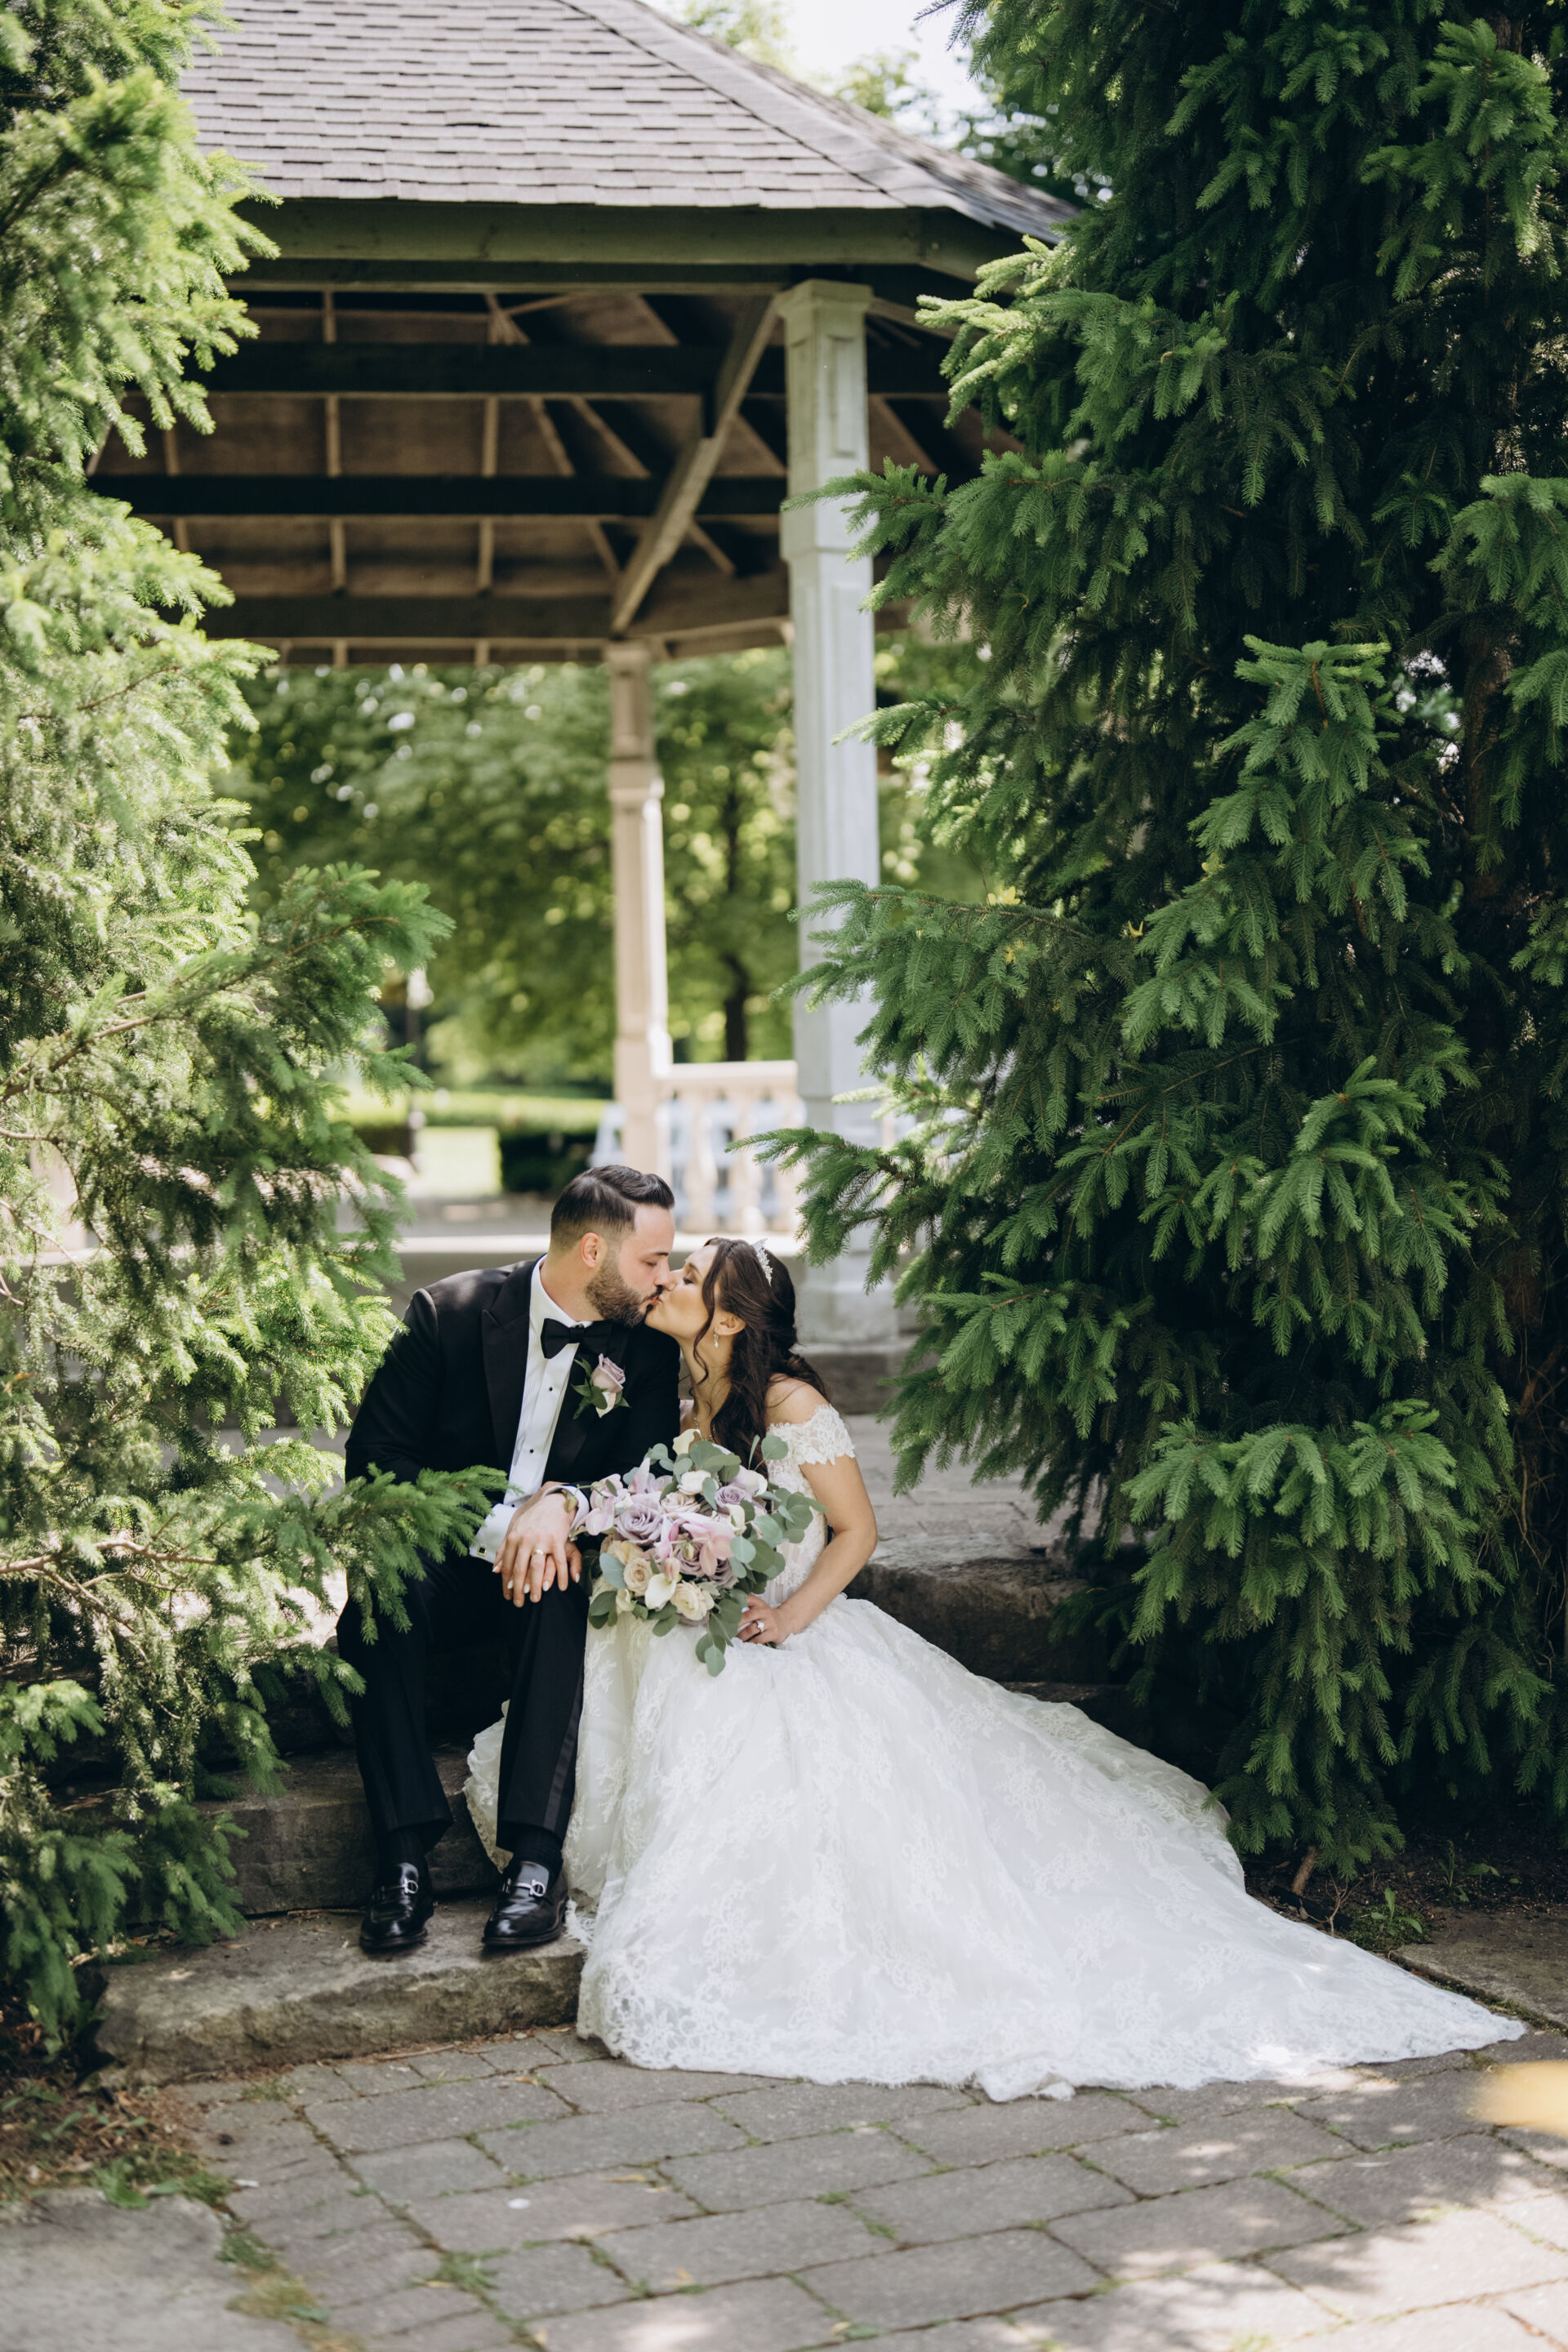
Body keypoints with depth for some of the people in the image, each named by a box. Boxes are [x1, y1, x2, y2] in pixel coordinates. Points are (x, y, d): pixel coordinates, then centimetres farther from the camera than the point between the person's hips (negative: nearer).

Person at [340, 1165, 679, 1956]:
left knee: (563, 1602, -34)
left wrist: (561, 1504, -26)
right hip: (451, 1562, -1)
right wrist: (498, 1529, -23)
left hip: (561, 1566, 1)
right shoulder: (449, 1313, -9)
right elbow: (373, 1458, -11)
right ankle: (404, 1854, -32)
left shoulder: (646, 1343, -2)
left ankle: (535, 1855, -37)